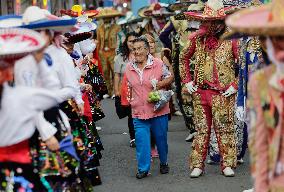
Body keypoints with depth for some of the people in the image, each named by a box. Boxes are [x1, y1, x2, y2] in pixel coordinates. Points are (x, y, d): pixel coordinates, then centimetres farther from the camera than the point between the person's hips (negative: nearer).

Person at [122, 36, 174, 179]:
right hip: (139, 112, 2)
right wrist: (130, 100, 10)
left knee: (161, 138, 10)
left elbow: (170, 77, 4)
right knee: (141, 140, -6)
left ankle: (164, 163, 30)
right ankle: (143, 168, -1)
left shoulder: (158, 64, -5)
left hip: (158, 110, -2)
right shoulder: (129, 68, 6)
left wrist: (160, 84, -14)